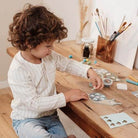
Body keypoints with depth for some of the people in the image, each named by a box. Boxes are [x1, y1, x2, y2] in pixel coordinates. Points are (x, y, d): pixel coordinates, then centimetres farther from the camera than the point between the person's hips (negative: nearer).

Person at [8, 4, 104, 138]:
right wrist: (65, 97, -22)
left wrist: (89, 71, -3)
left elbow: (68, 63, 14)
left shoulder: (49, 56, -4)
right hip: (26, 119, -6)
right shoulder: (18, 70, -26)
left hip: (50, 115, 6)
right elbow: (34, 103, -27)